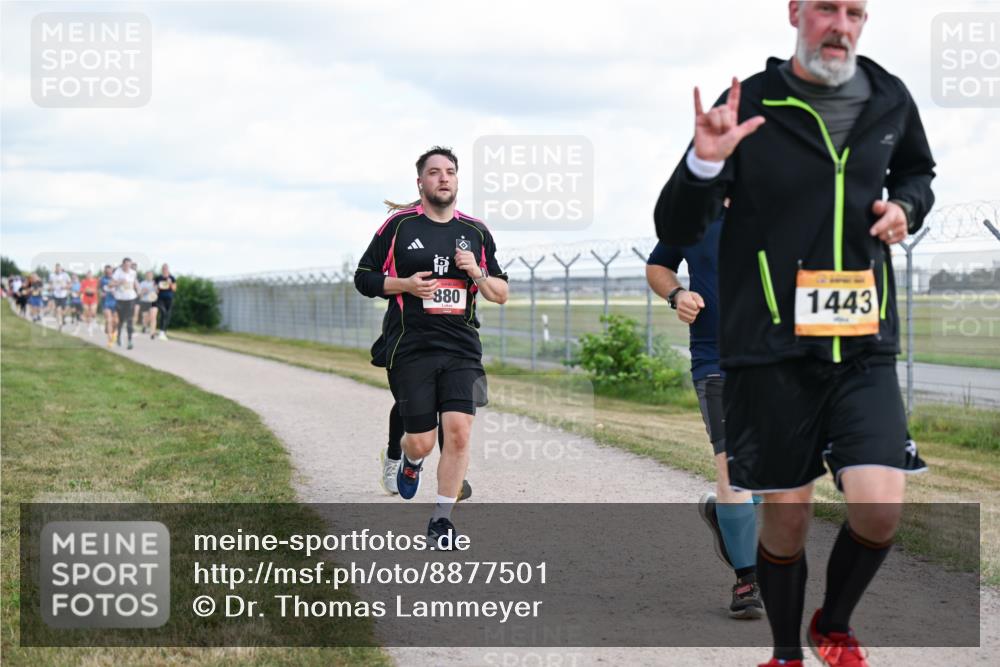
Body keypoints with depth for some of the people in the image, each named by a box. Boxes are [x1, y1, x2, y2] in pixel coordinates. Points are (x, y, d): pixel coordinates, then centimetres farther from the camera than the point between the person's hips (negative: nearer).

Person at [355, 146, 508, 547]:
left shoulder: (476, 232, 11)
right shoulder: (399, 226, 2)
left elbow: (501, 294, 15)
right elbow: (363, 278, 5)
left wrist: (476, 273, -5)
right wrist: (405, 284, -11)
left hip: (462, 351, 2)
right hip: (410, 349, -2)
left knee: (458, 431, -13)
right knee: (422, 441, 0)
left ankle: (442, 518, 2)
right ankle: (411, 461, 38)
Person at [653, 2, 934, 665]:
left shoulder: (890, 100, 5)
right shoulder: (750, 106, -6)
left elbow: (917, 171, 28)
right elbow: (674, 232, -5)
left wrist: (906, 206, 5)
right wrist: (705, 162, -24)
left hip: (864, 345, 2)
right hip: (771, 349, -2)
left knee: (880, 509, -11)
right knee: (786, 518, 5)